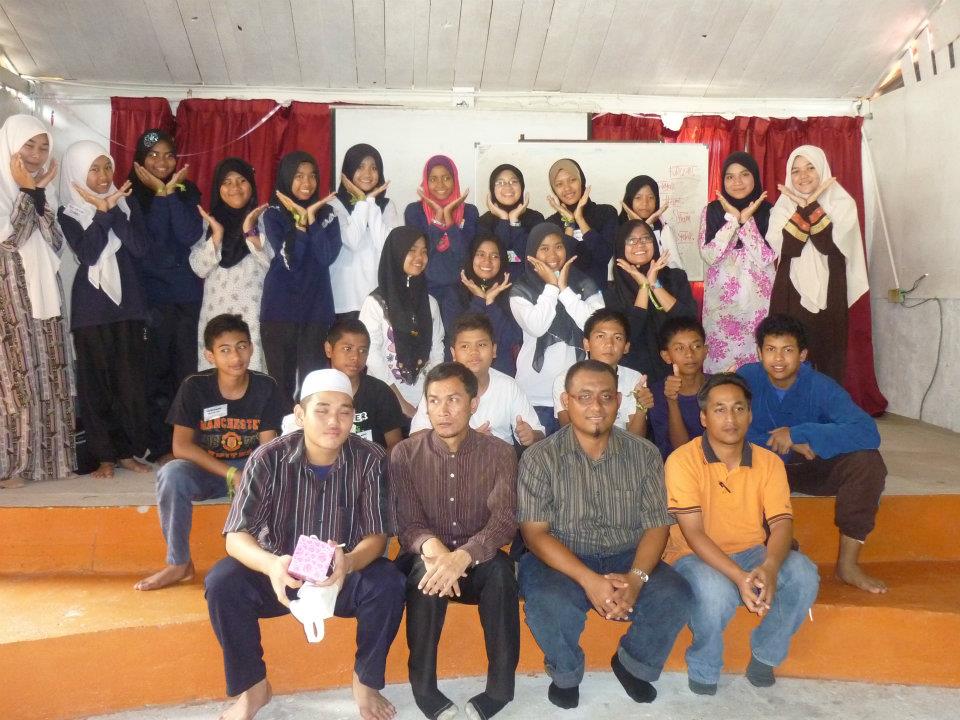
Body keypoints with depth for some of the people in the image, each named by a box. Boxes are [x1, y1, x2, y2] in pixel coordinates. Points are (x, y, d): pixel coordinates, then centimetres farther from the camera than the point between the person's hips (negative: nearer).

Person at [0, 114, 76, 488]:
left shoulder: (40, 191, 13)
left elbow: (56, 244, 3)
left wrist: (40, 193, -5)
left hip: (43, 291, 7)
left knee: (46, 374, 7)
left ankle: (46, 456, 15)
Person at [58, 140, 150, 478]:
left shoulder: (127, 204, 8)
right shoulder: (68, 214, 3)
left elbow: (140, 247, -7)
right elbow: (88, 254, -13)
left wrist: (113, 209, -13)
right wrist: (103, 211, -16)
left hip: (127, 302, 2)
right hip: (91, 307, -1)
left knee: (130, 380, 1)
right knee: (96, 381, 0)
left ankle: (127, 451, 10)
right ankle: (104, 455, 7)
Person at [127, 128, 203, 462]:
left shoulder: (188, 191, 9)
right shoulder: (132, 194, 2)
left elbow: (190, 235, -7)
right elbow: (146, 242, -13)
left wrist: (171, 192, -11)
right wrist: (161, 193, -11)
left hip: (188, 292, 3)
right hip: (151, 293, -2)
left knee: (186, 369, 4)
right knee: (156, 371, 0)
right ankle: (160, 445, 9)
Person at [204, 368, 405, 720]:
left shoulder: (370, 459, -16)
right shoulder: (269, 459, -18)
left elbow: (377, 536, -17)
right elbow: (236, 535, -21)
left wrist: (349, 562, -42)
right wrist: (271, 565, -45)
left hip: (344, 575, 0)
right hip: (281, 573, 0)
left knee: (388, 583, -29)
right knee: (222, 582, -26)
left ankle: (366, 681, -2)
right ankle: (253, 686, -3)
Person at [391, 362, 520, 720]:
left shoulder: (499, 453, -5)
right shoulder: (405, 454, -5)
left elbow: (504, 521, -17)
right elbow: (407, 524, -9)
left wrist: (463, 555, -37)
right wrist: (430, 546, -35)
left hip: (478, 564, 0)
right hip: (425, 560, 0)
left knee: (500, 567, -33)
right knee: (426, 569, -35)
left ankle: (499, 690, -23)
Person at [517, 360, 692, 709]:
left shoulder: (644, 454, 1)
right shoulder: (540, 458, -7)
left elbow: (657, 525, -1)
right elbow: (535, 533, -12)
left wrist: (636, 577, -22)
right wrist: (588, 579, -27)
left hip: (627, 559, 3)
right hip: (561, 561, -2)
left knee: (675, 596, -24)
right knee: (549, 603, -34)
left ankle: (633, 663, 9)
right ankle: (566, 672, 3)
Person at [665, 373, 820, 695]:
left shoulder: (768, 462, 0)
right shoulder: (683, 460, -14)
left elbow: (782, 523, -9)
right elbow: (693, 533, -19)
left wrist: (769, 567, -32)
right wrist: (739, 577, -32)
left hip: (752, 553, 4)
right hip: (698, 557, -4)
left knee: (804, 575, -24)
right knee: (716, 591, -37)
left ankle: (765, 655, 1)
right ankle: (703, 670, -5)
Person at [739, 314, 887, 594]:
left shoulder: (820, 387, -17)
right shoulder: (747, 378, -16)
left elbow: (868, 432, -30)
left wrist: (798, 434, -35)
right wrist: (788, 445, -26)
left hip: (812, 468, 1)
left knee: (867, 461, -27)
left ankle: (848, 563, -14)